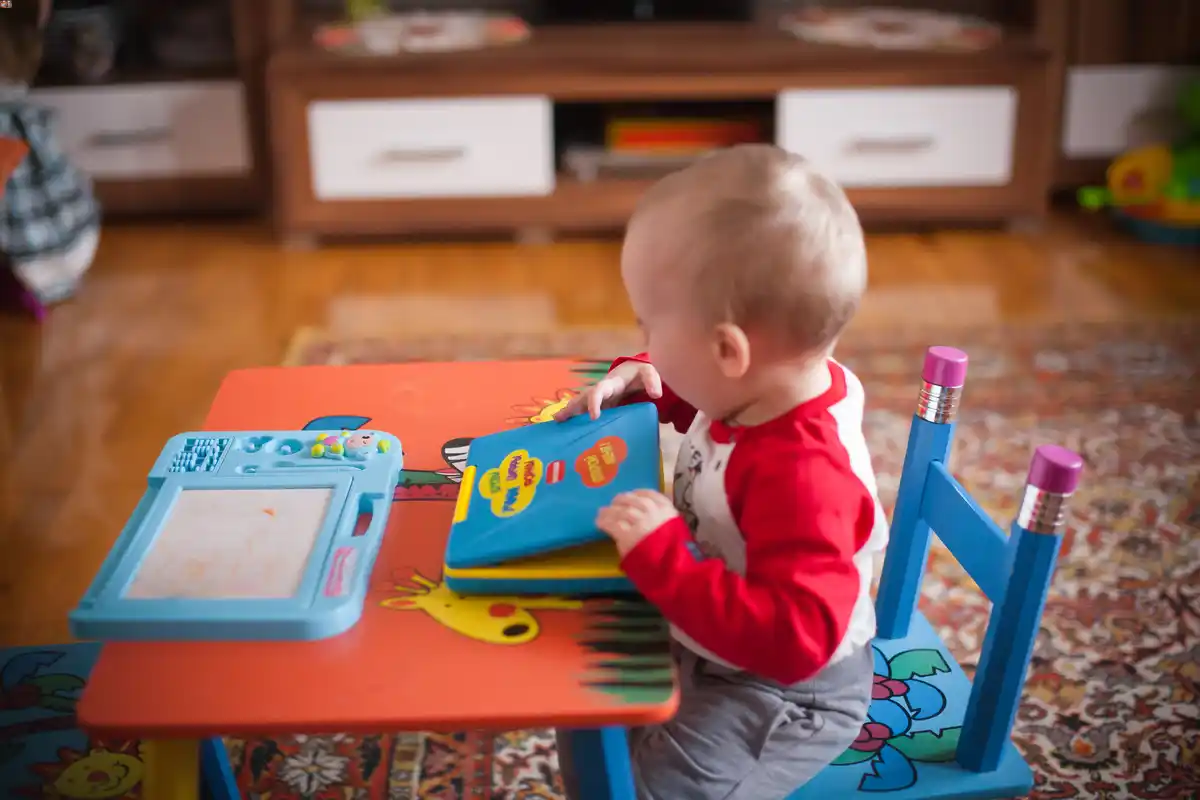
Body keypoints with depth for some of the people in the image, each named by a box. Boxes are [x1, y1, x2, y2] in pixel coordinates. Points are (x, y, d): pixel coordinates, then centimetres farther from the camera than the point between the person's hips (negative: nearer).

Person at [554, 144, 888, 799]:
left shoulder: (802, 475, -40)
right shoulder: (771, 384, -11)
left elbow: (792, 640, -42)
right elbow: (697, 395, 15)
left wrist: (661, 557, -43)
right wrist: (645, 381, -6)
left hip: (781, 690, -9)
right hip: (710, 641, 9)